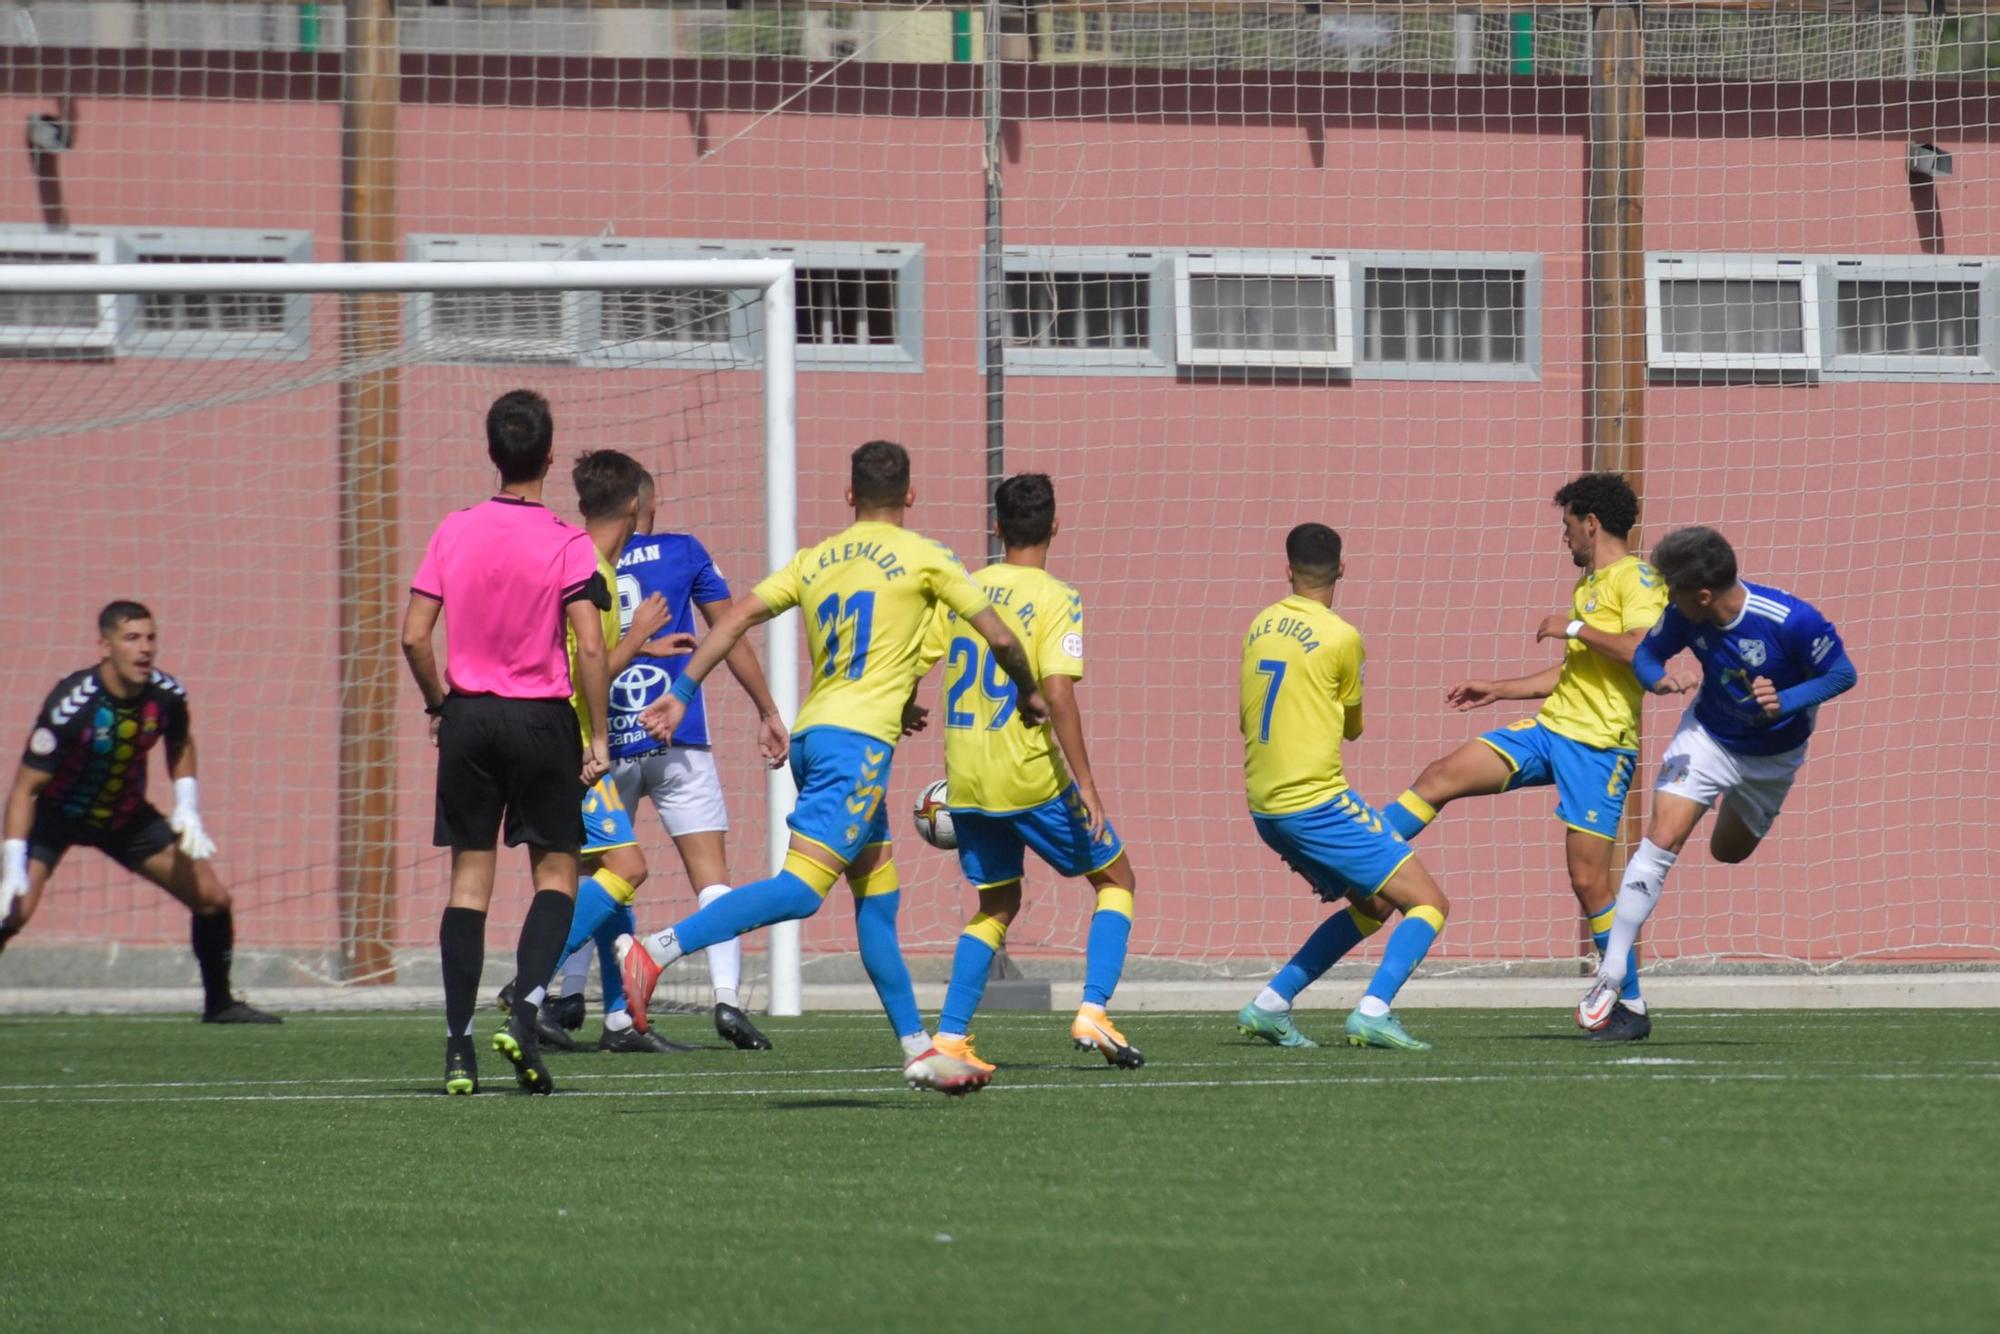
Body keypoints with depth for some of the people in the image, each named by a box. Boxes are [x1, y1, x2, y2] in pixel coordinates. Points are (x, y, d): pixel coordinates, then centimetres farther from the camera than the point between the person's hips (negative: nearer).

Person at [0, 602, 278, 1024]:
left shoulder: (167, 696, -16)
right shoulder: (70, 706, -32)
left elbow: (180, 747, 10)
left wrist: (188, 810, -2)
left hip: (126, 815, 5)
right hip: (57, 814, -5)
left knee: (212, 898, -1)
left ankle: (219, 1003, 19)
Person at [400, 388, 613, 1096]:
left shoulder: (454, 532, 0)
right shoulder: (566, 545, -8)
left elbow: (414, 637, -2)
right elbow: (591, 648, -14)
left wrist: (438, 704, 13)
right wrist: (598, 739, -7)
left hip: (469, 717, 3)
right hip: (542, 719, -3)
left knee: (470, 878, 6)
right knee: (556, 872, 8)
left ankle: (458, 1049, 2)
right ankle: (524, 1015, -12)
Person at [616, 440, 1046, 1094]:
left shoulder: (813, 561, 15)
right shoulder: (923, 557, 2)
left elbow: (737, 617, 5)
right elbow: (1000, 637, 4)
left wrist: (682, 692, 5)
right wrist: (1030, 694, 22)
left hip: (812, 734, 7)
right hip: (858, 738, -7)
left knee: (878, 895, 14)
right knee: (801, 886, -16)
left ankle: (919, 1050, 15)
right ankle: (655, 950, -30)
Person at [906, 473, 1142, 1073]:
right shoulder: (1057, 600, -9)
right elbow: (1057, 693, -19)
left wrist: (907, 712, 29)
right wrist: (1086, 785, -18)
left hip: (965, 778, 5)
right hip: (1032, 775, -5)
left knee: (997, 905, 20)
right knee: (1116, 879, 13)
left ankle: (950, 1036, 8)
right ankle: (1093, 1013, -2)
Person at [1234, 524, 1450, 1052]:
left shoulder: (1259, 627, 8)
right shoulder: (1340, 637, -10)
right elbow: (1353, 726, 6)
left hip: (1265, 809, 7)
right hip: (1318, 804, -7)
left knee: (1372, 905, 22)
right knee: (1428, 903, -3)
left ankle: (1270, 1006, 16)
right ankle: (1373, 1012, -20)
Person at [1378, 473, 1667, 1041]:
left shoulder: (1636, 578, -7)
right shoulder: (1587, 584, 21)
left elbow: (1643, 649, -24)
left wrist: (1574, 628, -15)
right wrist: (1497, 691, 28)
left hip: (1600, 744, -8)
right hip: (1551, 727, 8)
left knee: (1588, 880, -8)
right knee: (1441, 776, -7)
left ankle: (1631, 1008, 3)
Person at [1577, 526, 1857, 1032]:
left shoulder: (1791, 621, -33)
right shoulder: (1684, 615, -22)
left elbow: (1843, 673, -20)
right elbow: (1647, 653, -5)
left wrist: (1786, 701, -36)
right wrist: (1659, 680, -29)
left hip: (1774, 756, -1)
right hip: (1707, 737, 1)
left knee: (1729, 852, 19)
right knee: (1661, 840, -17)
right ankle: (1610, 977, -14)